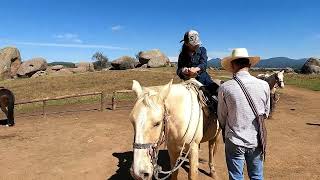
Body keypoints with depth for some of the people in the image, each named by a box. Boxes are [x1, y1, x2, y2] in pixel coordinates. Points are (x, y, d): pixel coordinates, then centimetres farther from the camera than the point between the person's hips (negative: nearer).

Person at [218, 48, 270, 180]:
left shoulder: (225, 88, -17)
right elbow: (266, 112, 5)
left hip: (234, 141, -2)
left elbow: (221, 117, -5)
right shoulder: (264, 85, -10)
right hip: (256, 141, 3)